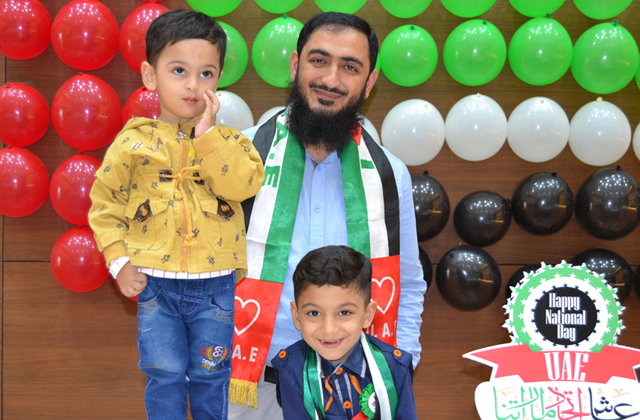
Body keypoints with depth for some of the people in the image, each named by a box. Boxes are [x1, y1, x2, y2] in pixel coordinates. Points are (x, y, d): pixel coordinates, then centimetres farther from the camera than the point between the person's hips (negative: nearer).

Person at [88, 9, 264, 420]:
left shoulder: (229, 140, -1)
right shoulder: (133, 142, -3)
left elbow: (245, 184, -21)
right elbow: (105, 204, 3)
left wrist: (207, 134, -20)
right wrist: (120, 260, -5)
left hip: (215, 283, 0)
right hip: (156, 283, 0)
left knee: (211, 375, 15)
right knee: (165, 376, 9)